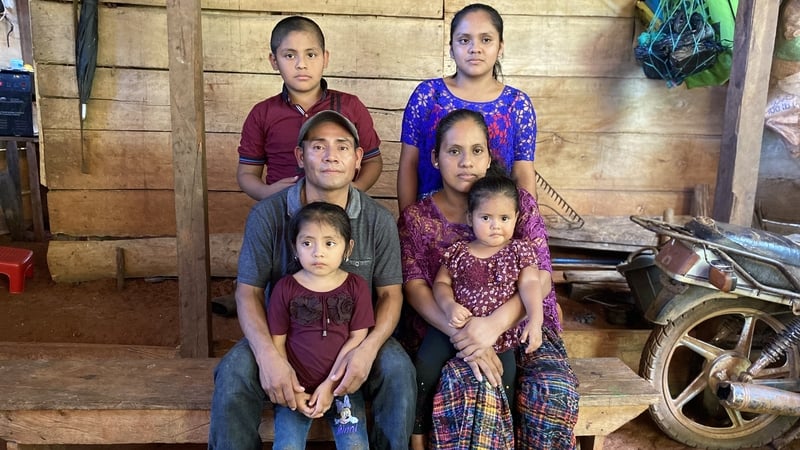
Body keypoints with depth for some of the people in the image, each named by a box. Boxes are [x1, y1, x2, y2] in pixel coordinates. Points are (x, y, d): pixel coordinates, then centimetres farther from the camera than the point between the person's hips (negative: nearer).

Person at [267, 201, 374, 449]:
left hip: (341, 384, 0)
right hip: (296, 386, 0)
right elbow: (276, 342, -2)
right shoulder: (285, 288, -3)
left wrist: (330, 384, -11)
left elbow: (357, 339, -5)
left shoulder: (356, 287, -2)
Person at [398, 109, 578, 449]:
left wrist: (496, 322, -23)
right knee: (470, 386, -34)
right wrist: (462, 334, -24)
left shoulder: (519, 203, 6)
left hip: (518, 324, 2)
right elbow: (415, 287, -6)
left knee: (553, 389, -27)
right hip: (446, 332, -1)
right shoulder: (416, 218, 6)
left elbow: (540, 277, -4)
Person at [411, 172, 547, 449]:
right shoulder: (458, 251, 5)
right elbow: (441, 283, 8)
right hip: (456, 327, 0)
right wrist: (449, 306, -13)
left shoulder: (520, 250, 4)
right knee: (425, 366, -16)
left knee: (505, 379, -16)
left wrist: (535, 320, -22)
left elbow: (530, 285, -6)